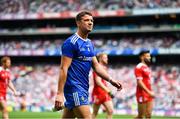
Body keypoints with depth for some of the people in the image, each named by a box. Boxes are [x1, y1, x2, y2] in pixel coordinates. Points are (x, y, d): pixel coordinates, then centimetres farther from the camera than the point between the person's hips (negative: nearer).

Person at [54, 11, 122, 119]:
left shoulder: (89, 44, 16)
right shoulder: (71, 43, -11)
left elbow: (96, 65, 17)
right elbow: (63, 68, -16)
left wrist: (110, 80, 3)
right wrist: (60, 93, -21)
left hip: (83, 88, 9)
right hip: (74, 88, -9)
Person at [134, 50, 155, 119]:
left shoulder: (147, 67, 15)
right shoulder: (139, 68, -13)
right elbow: (139, 82, -20)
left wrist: (151, 92, 15)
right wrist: (149, 92, -24)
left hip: (149, 94, 9)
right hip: (142, 95, -9)